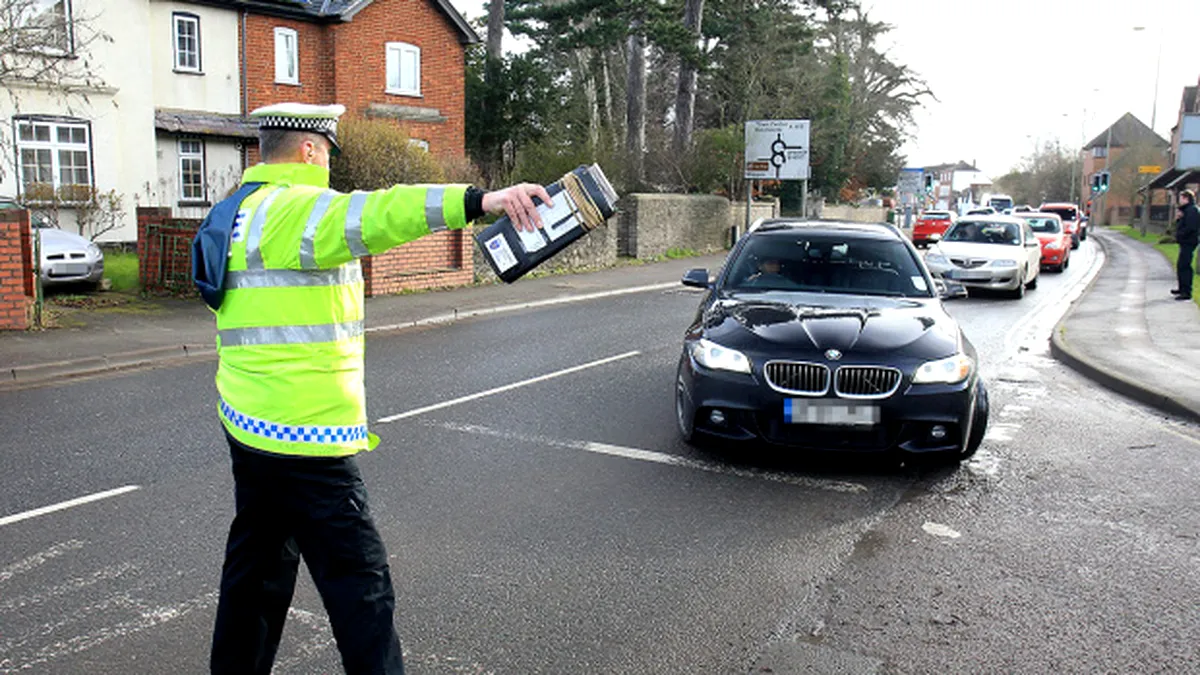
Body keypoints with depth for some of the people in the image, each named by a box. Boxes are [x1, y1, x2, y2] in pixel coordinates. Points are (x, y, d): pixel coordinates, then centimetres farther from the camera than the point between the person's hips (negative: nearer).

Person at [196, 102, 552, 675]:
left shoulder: (238, 214, 16)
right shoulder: (291, 209, -17)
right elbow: (374, 215, -36)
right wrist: (479, 200, -48)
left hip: (252, 424, 10)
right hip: (302, 435, -10)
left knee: (257, 564, 22)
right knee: (360, 583, -4)